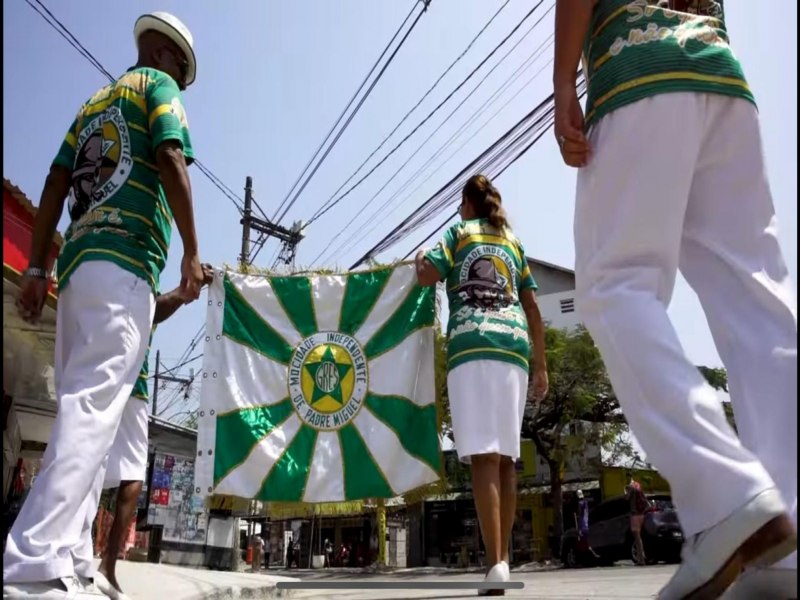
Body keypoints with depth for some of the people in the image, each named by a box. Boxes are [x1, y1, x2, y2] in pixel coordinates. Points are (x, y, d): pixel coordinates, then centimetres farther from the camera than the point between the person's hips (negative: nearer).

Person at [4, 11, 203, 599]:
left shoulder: (93, 102, 29)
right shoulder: (158, 85, 10)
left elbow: (56, 185, 19)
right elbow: (171, 163, -8)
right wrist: (192, 253, -8)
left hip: (77, 262, 8)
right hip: (124, 261, -7)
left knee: (83, 410, 4)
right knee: (93, 409, -17)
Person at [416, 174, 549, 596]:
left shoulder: (458, 232, 15)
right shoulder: (514, 242, 25)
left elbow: (426, 276, 1)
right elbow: (532, 308, 20)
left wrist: (420, 256, 24)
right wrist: (541, 364, 21)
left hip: (472, 346, -4)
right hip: (514, 348, 4)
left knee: (483, 455, -12)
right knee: (505, 457, 7)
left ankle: (496, 565, -18)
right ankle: (503, 560, 8)